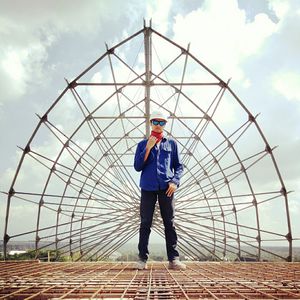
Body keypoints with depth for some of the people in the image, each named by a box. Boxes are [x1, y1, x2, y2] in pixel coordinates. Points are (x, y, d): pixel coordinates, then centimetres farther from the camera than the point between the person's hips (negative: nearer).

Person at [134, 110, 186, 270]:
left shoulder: (171, 144, 12)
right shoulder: (142, 144, 11)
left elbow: (178, 166, 11)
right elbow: (137, 167, 2)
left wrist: (175, 181, -6)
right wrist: (148, 148, -6)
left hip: (166, 188, 0)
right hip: (148, 187, 0)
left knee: (170, 223, 2)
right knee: (145, 224, 2)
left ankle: (173, 259, 7)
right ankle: (142, 258, 8)